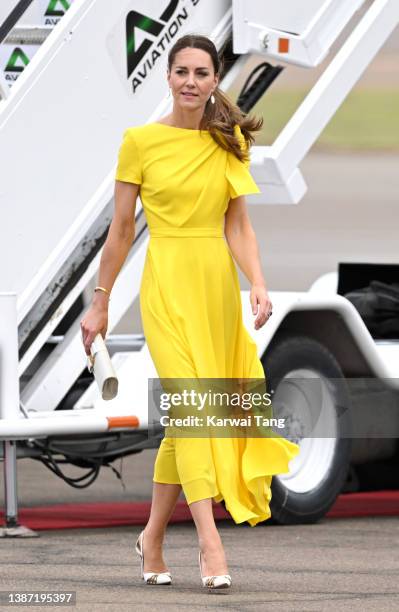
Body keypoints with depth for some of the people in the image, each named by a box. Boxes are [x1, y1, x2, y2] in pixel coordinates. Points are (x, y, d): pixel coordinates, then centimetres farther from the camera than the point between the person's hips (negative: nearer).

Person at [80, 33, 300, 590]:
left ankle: (153, 536, 19)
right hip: (168, 282, -3)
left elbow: (239, 225, 5)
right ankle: (210, 541, -20)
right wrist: (100, 304, 6)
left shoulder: (229, 143, 7)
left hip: (218, 284, 3)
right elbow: (122, 228, 3)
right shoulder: (141, 141, -1)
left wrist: (259, 285, -10)